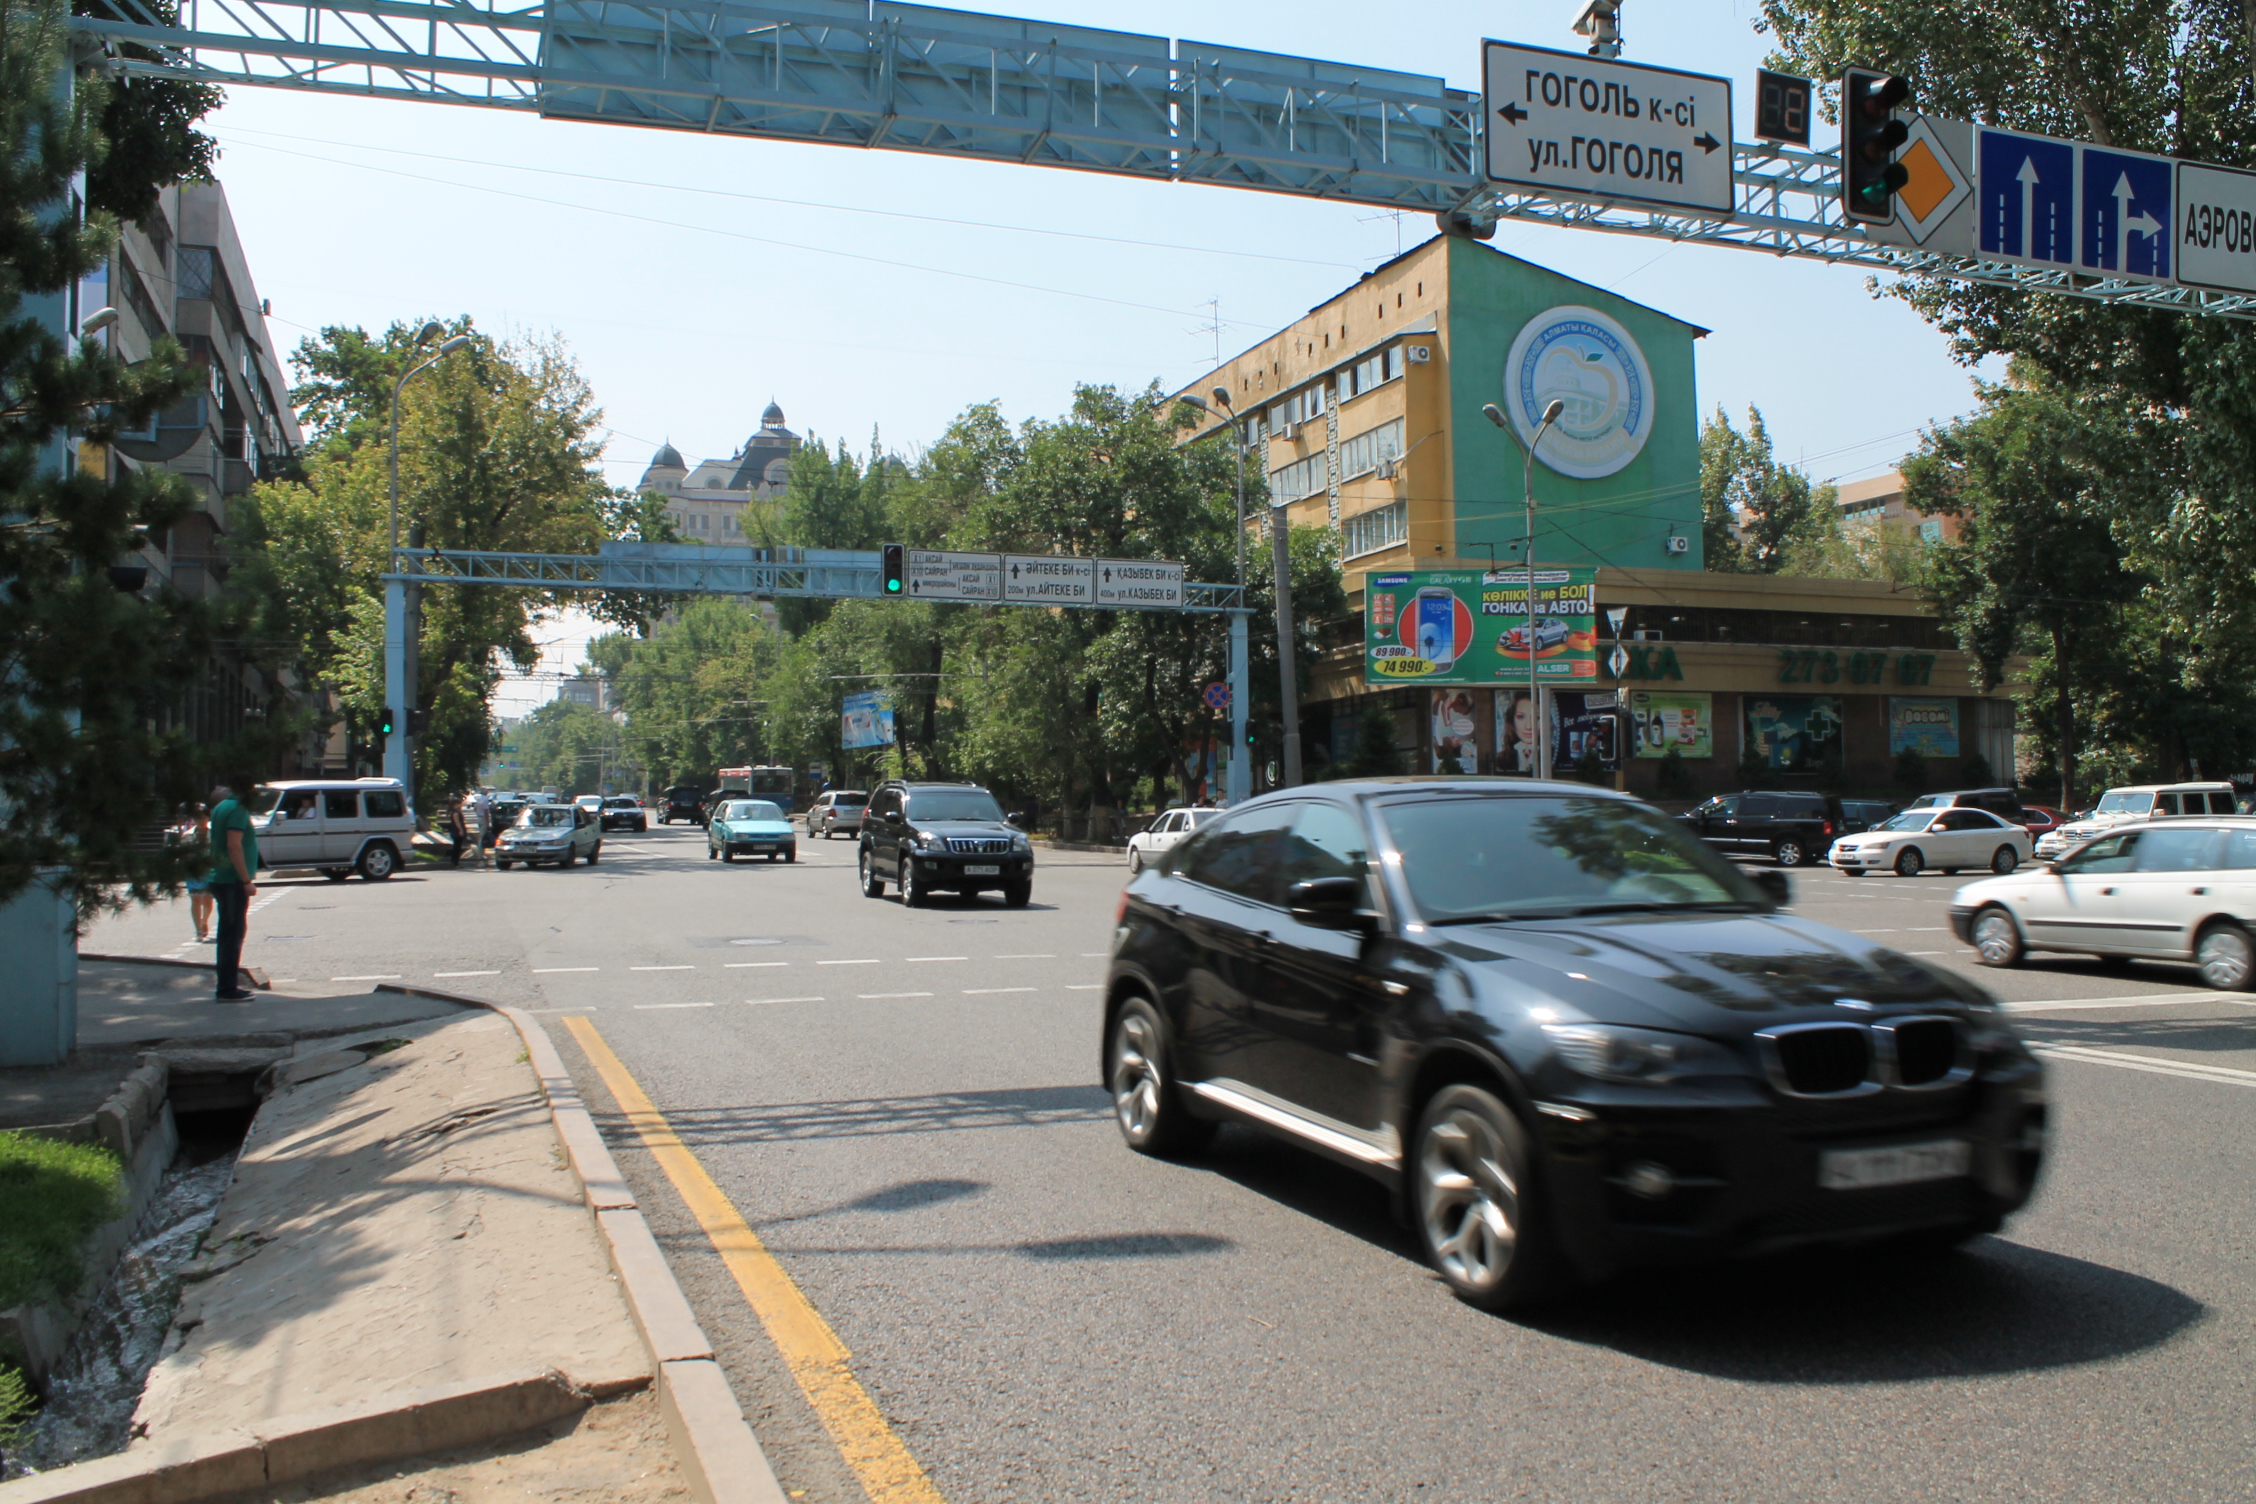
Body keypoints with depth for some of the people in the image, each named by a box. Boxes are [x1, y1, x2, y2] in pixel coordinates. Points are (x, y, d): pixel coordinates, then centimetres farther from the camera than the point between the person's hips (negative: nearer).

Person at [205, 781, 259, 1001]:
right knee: (233, 934, -5)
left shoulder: (221, 808, 15)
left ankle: (225, 986, 21)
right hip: (233, 882, -10)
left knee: (227, 934, 15)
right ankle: (228, 989, -3)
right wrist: (247, 881, -21)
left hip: (221, 880, 10)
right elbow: (234, 845, -22)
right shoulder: (237, 809, -14)